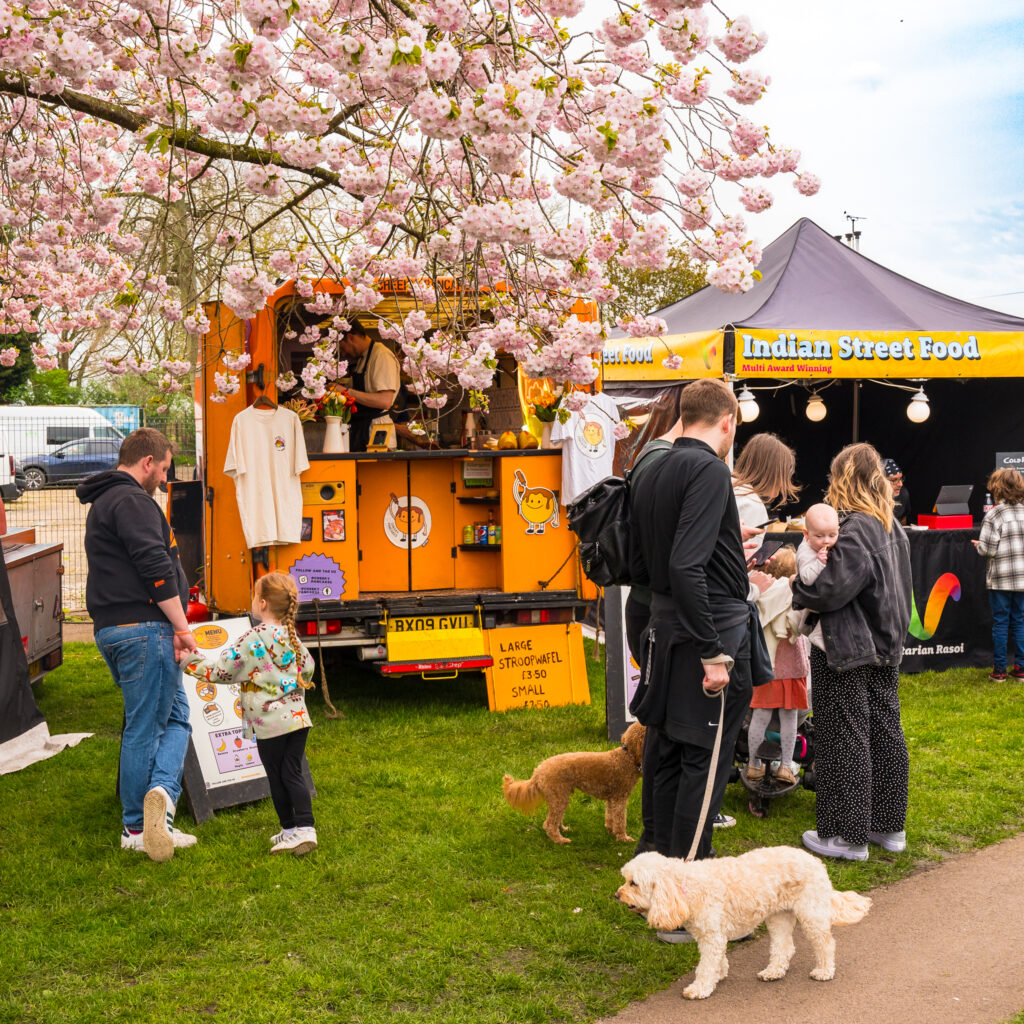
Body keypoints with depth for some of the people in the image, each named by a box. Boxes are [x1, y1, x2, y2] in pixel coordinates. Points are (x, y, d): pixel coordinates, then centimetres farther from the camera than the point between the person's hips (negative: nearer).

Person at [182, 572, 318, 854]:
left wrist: (188, 661, 1)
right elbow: (307, 668, 20)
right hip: (297, 716, 6)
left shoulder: (252, 641, -13)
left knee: (277, 778, 7)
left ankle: (290, 831, 14)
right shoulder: (291, 637, 7)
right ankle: (305, 829, 2)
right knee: (293, 774, 9)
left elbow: (219, 671, -10)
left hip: (269, 722, -6)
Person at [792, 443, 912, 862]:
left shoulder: (854, 529, -19)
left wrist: (794, 587, -7)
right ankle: (890, 826, 23)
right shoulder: (892, 527, 8)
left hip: (846, 652, -9)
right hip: (884, 649, 9)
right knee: (885, 732, 13)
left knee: (846, 739, 0)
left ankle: (849, 835, 7)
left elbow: (833, 588, -22)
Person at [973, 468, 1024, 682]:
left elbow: (988, 549, -15)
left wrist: (978, 545, 5)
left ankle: (999, 669, 8)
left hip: (1000, 578, -4)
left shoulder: (994, 515, -12)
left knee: (1000, 623, 3)